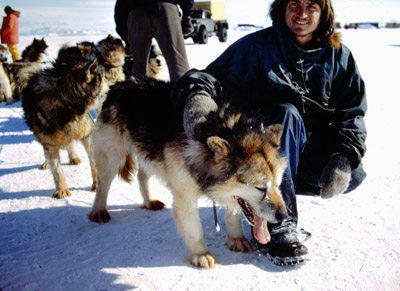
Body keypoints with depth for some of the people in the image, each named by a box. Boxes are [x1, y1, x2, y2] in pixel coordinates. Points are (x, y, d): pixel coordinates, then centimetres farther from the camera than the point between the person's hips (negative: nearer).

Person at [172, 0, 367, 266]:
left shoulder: (338, 55, 3)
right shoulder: (258, 47, -4)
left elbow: (352, 113, 0)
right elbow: (215, 74, -12)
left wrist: (344, 157, -19)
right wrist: (198, 95, -37)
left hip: (314, 154, 3)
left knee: (353, 176, -25)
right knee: (285, 112, -33)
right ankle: (280, 227, -33)